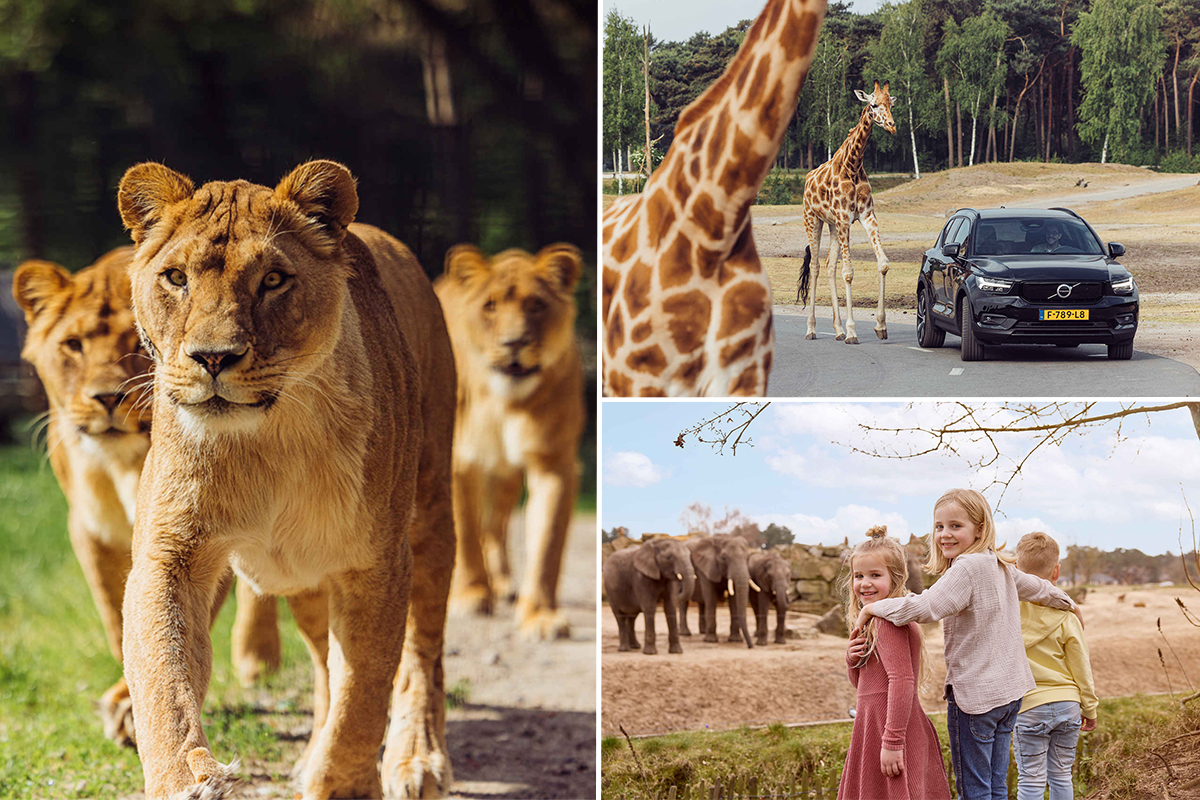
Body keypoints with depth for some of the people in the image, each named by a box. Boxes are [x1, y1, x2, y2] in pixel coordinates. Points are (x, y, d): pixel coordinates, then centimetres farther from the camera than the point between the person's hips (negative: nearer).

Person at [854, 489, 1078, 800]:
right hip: (1009, 692, 9)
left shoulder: (967, 568, -19)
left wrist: (872, 608, -16)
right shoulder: (1002, 567, 10)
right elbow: (1039, 588, 28)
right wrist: (1067, 603, 49)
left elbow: (924, 608, -30)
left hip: (975, 694, -9)